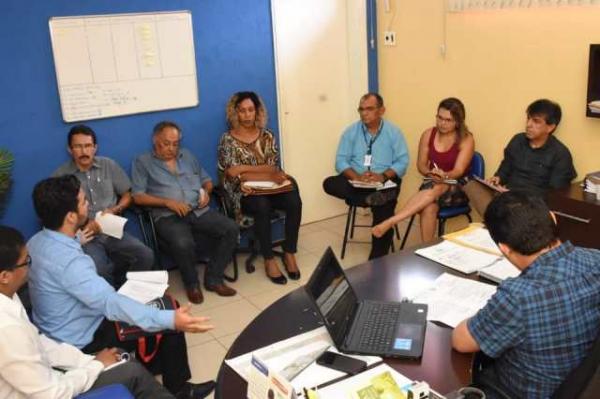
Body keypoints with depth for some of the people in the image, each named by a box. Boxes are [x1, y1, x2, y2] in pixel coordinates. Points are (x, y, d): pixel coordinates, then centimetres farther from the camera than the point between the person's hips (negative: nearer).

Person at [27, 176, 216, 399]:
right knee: (170, 325, -2)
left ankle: (152, 365, 38)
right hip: (82, 340, -9)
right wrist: (171, 319, -52)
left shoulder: (38, 241, -5)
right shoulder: (67, 260, -36)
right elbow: (110, 303, -45)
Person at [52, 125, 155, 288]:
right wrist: (84, 224, -13)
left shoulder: (109, 165, 8)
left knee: (146, 255, -21)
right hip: (84, 235, -3)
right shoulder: (60, 175, 0)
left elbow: (127, 196, 16)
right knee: (98, 269, -33)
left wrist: (114, 210, -5)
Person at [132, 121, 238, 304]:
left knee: (231, 228, -20)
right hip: (168, 216, -4)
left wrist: (206, 191, 2)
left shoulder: (187, 156, 22)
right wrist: (168, 202, -14)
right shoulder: (142, 162, 7)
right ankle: (192, 283, -5)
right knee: (183, 243, -36)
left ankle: (213, 278, -6)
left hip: (200, 211, 5)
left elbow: (206, 180, 26)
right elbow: (138, 196, -3)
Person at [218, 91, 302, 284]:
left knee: (294, 201, -25)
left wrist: (245, 168, -15)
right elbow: (235, 176, -11)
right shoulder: (228, 140, -2)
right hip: (244, 192, -4)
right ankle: (269, 260, -22)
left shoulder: (267, 136, 8)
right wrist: (269, 176, -17)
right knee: (262, 206, -35)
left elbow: (273, 168, -2)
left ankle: (289, 253, -11)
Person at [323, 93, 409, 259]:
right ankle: (371, 199, -32)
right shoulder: (351, 131, 6)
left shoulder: (393, 132, 3)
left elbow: (402, 162, -3)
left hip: (385, 182, -2)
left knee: (383, 214, -27)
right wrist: (356, 176, -20)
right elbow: (341, 161, -1)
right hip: (356, 181, 2)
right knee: (329, 183, -24)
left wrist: (383, 176, -22)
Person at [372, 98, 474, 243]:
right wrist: (430, 173, -19)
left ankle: (390, 222, -46)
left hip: (457, 188, -2)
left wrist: (444, 176, -39)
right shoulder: (428, 134, 2)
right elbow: (421, 165, 5)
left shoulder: (466, 139, -8)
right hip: (432, 183, 3)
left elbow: (458, 171, -16)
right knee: (429, 207, -35)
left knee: (436, 188, -38)